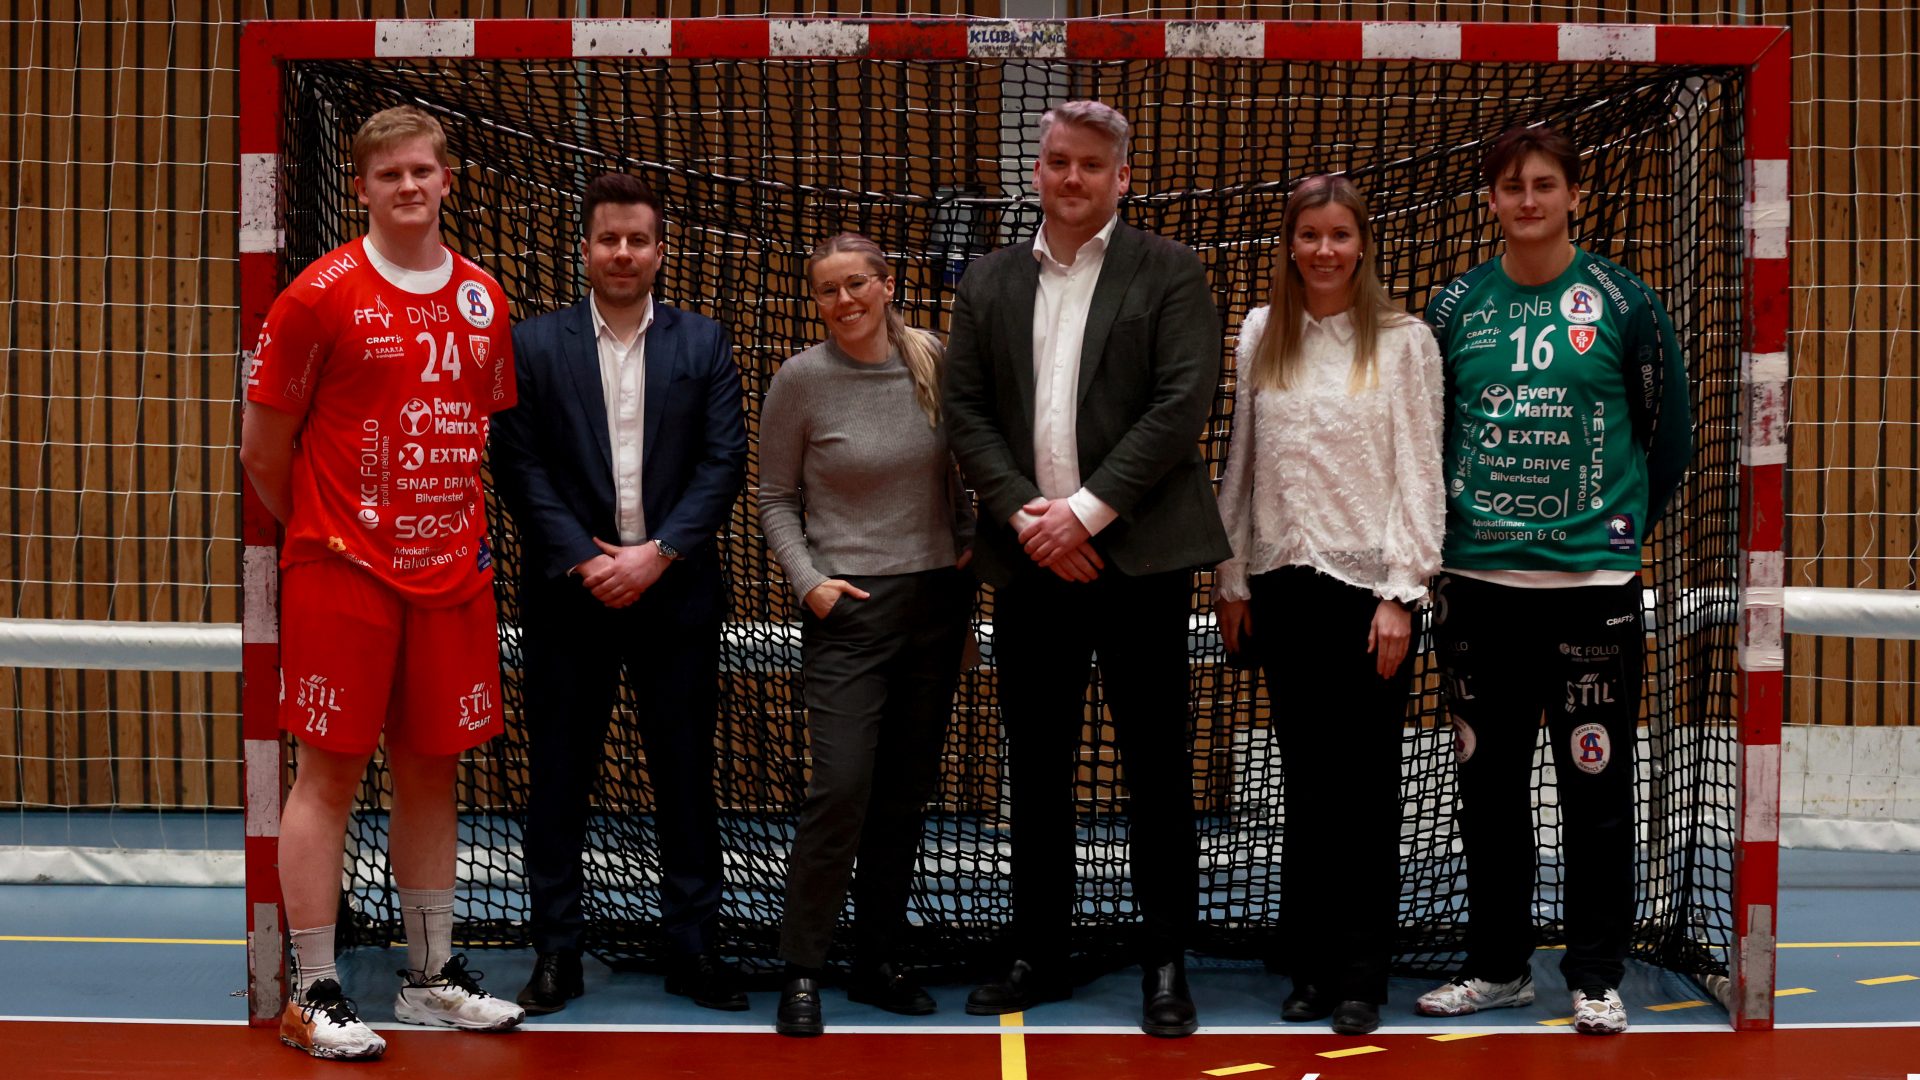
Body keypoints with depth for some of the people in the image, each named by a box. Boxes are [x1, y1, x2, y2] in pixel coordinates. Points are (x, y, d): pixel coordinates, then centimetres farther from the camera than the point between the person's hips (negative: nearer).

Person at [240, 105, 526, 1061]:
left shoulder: (482, 300, 10)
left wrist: (466, 531, 11)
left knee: (431, 772, 11)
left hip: (451, 576, 5)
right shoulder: (321, 295, -6)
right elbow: (263, 451, -1)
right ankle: (314, 996, 5)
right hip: (343, 576, -5)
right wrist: (323, 536, 5)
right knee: (331, 773, -2)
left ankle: (432, 976, 22)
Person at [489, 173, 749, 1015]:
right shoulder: (535, 345, 4)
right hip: (569, 592, -1)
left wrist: (656, 553, -11)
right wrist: (583, 561, -11)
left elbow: (723, 462, 0)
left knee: (686, 774, 5)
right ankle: (557, 951, 11)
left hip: (675, 590, 1)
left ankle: (693, 946, 13)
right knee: (559, 777, 3)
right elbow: (518, 466, -2)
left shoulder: (703, 344, 6)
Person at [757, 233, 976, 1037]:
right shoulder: (801, 380, -6)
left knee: (906, 791, 9)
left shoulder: (933, 361, 2)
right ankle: (802, 972, -2)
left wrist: (968, 541, 5)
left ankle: (877, 960, 19)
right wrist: (809, 582, -10)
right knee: (841, 789, -13)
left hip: (938, 600, 4)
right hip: (849, 606, -4)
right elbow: (777, 499, 2)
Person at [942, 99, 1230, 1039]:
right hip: (1029, 562, 4)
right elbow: (965, 411, 6)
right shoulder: (988, 283, 12)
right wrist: (1023, 514, -8)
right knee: (1035, 766, 10)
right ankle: (1039, 952, 20)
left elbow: (1181, 405, -8)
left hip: (1138, 557, -3)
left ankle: (1165, 959, 9)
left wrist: (1087, 510, -14)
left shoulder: (1170, 273, 1)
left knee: (1157, 766, 1)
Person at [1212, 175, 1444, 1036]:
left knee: (1365, 786, 0)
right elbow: (1241, 463, 13)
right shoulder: (1260, 335, 9)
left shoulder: (1404, 341, -1)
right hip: (1283, 581, 3)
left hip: (1366, 582, -3)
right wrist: (1231, 580, 9)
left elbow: (1419, 473, -3)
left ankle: (1361, 977, 9)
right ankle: (1311, 966, 16)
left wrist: (1400, 595, -8)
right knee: (1306, 782, 8)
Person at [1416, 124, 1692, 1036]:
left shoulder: (1620, 301, -2)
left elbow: (1668, 433, 6)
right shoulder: (1456, 307, 6)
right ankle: (1498, 965, 22)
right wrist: (1452, 524, 10)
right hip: (1478, 582, 3)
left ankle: (1596, 978, 10)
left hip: (1593, 582, -3)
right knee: (1488, 782, 11)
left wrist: (1621, 528, 8)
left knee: (1595, 786, 0)